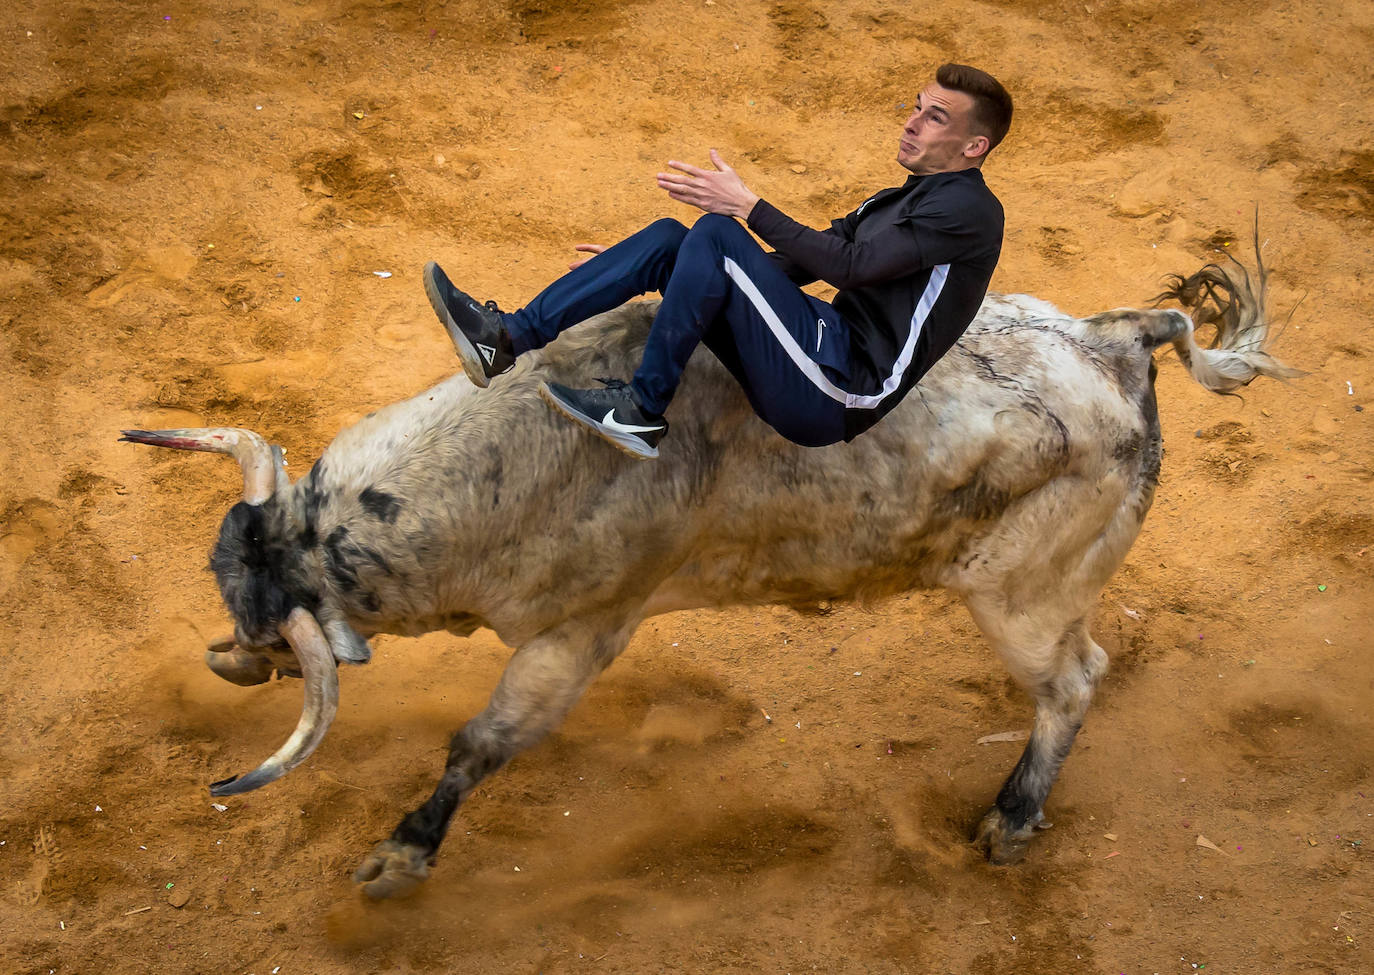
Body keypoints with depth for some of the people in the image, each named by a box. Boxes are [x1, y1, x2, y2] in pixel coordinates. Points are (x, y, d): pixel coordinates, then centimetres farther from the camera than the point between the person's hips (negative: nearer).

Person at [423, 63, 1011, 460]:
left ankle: (642, 414, -18)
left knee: (715, 234, -22)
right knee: (669, 237, -1)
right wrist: (646, 271, 20)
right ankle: (507, 338, -11)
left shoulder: (968, 210, -5)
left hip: (842, 393, -9)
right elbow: (797, 265, 25)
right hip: (820, 367, 9)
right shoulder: (897, 200, 25)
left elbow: (849, 265, -17)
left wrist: (747, 206, -17)